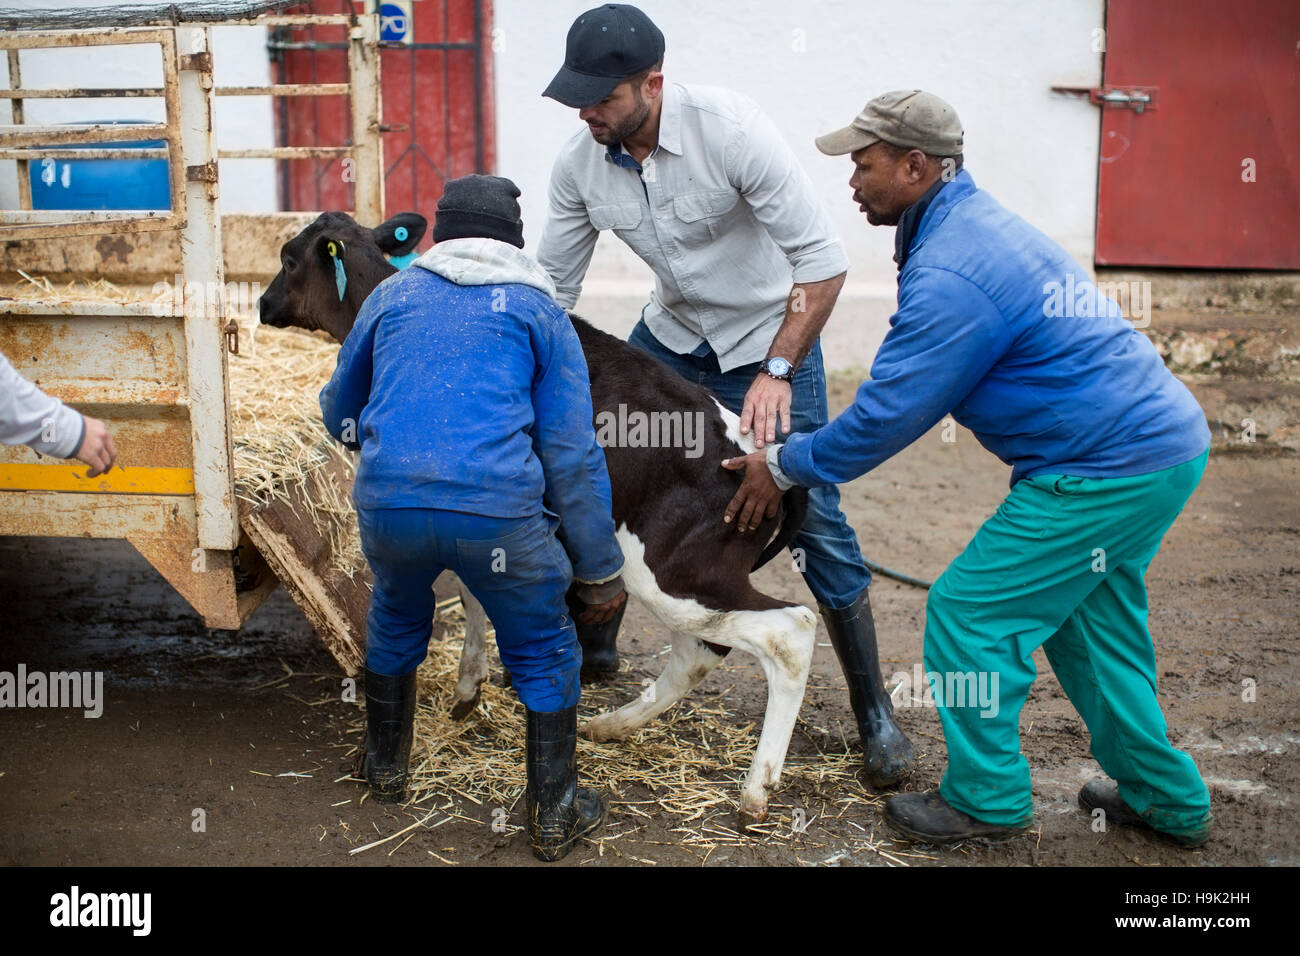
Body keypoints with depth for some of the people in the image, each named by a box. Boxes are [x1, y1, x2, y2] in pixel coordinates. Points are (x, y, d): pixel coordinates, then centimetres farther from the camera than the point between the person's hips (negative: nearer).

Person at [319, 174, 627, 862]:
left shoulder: (392, 295, 22)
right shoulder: (540, 311, 15)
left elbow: (339, 415, 31)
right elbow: (573, 452, 9)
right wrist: (601, 569, 15)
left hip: (387, 502, 3)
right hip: (498, 508, -3)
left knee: (396, 621, 32)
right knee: (544, 653, 19)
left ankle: (385, 768, 47)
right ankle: (552, 816, 26)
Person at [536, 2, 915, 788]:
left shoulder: (729, 128, -30)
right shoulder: (579, 165, -14)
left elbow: (824, 259, -29)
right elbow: (550, 289, -3)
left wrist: (776, 372, -33)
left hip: (770, 334, -5)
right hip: (672, 334, 5)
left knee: (813, 520, -7)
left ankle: (876, 716, 7)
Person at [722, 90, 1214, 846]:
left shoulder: (951, 273, -21)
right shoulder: (976, 223, 13)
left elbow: (889, 414, -17)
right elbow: (902, 386, 20)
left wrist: (786, 465, -4)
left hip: (1111, 471, -10)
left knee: (970, 613, -1)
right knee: (1091, 622, 22)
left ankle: (988, 798, 15)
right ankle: (1168, 799, 35)